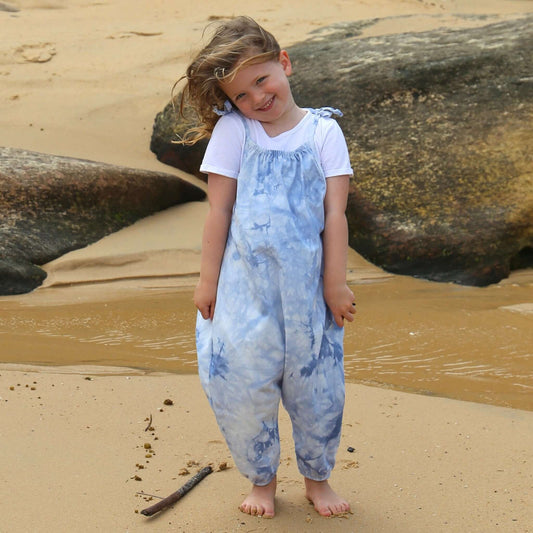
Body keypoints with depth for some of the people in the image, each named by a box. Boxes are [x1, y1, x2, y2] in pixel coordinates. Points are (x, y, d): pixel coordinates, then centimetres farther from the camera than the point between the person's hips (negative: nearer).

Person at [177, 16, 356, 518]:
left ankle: (316, 478, 32)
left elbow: (335, 213, -3)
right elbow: (219, 209, -1)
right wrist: (207, 280, -1)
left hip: (306, 284, 0)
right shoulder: (232, 131, -1)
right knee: (240, 386, 3)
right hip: (245, 286, 0)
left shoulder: (324, 131, 0)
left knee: (316, 387, 9)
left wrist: (335, 283, -5)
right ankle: (261, 480, 26)